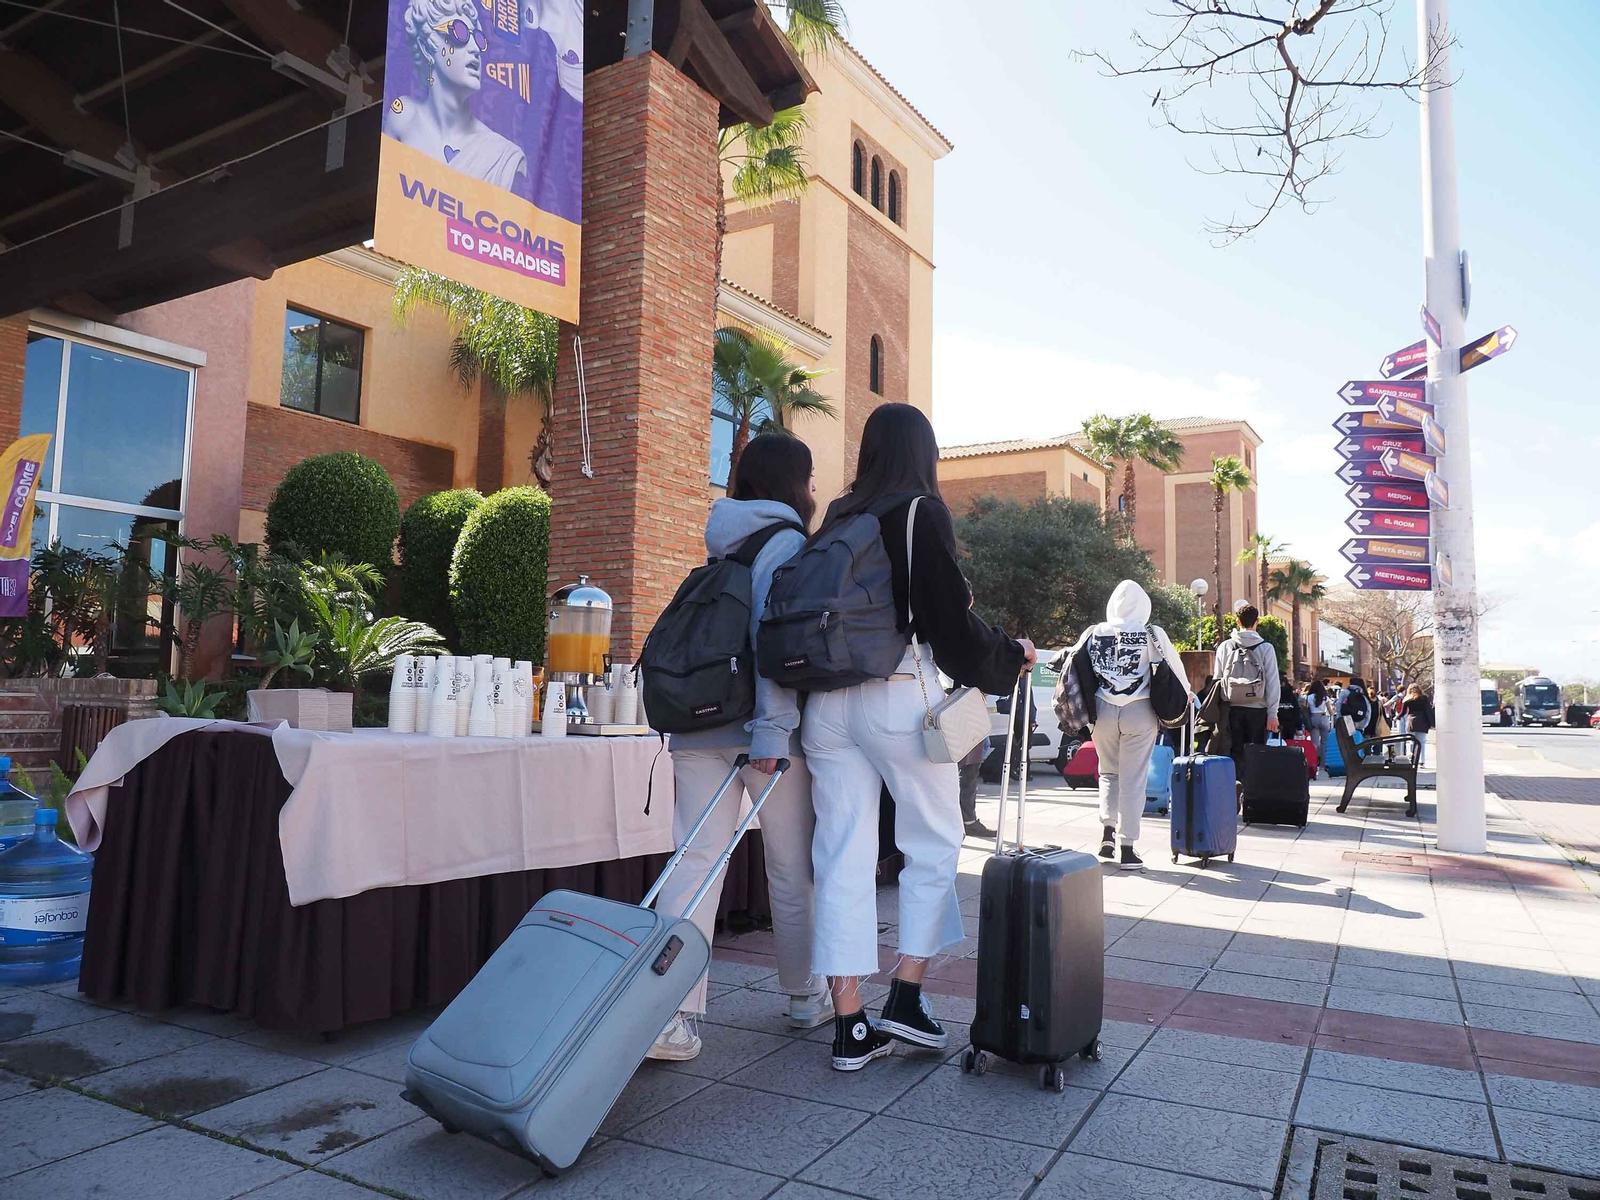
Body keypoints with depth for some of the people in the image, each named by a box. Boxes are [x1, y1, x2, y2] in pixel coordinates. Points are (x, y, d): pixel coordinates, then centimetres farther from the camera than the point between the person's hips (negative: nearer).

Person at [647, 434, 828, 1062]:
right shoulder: (784, 541, -6)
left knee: (696, 862, 0)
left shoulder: (727, 545, 19)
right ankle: (807, 998, 26)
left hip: (700, 727, 7)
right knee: (793, 870, 9)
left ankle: (670, 1013, -8)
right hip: (760, 727, -6)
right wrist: (774, 728, -22)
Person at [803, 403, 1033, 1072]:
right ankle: (905, 1001, 12)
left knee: (843, 854, 6)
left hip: (827, 698, 5)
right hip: (900, 694, -5)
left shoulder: (837, 518, 12)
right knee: (934, 844, 13)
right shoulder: (923, 513, -4)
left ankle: (850, 1029, 10)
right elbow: (951, 620, -8)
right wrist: (1012, 655, 9)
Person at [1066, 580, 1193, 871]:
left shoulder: (1094, 633, 2)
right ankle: (1127, 849, 6)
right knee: (1133, 779, 3)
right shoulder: (1152, 635, -3)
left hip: (1102, 710, 2)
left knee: (1108, 772, 19)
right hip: (1139, 712, -2)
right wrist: (1186, 693, 26)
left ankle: (1107, 832, 7)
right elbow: (1174, 666, 6)